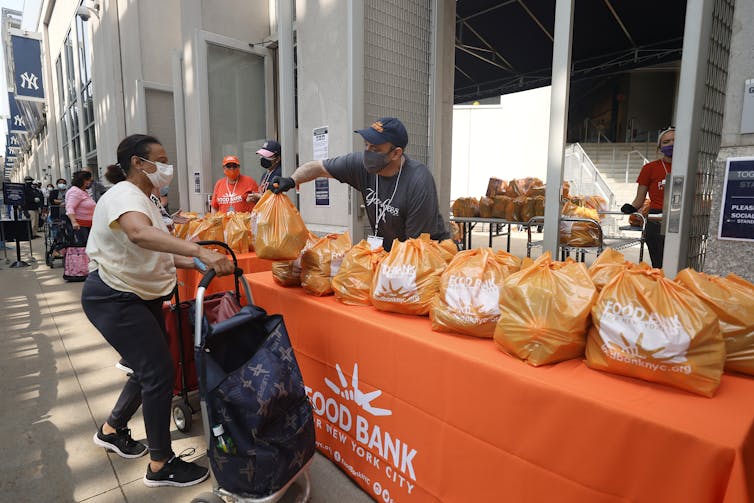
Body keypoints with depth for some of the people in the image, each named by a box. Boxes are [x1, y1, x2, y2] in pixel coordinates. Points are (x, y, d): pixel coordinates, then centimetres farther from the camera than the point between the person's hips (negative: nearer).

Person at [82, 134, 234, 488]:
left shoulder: (143, 199, 13)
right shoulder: (125, 195, -19)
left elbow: (156, 253, 11)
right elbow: (140, 234, -44)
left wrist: (195, 263, -4)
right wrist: (200, 251, -54)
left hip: (141, 296, 10)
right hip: (115, 299, -10)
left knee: (149, 369, 17)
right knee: (159, 372, -9)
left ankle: (112, 430, 41)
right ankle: (161, 466, 6)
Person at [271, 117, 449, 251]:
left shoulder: (419, 184, -26)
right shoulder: (361, 163, -11)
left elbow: (417, 244, -21)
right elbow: (317, 167, 2)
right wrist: (292, 181, -15)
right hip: (384, 251, 5)